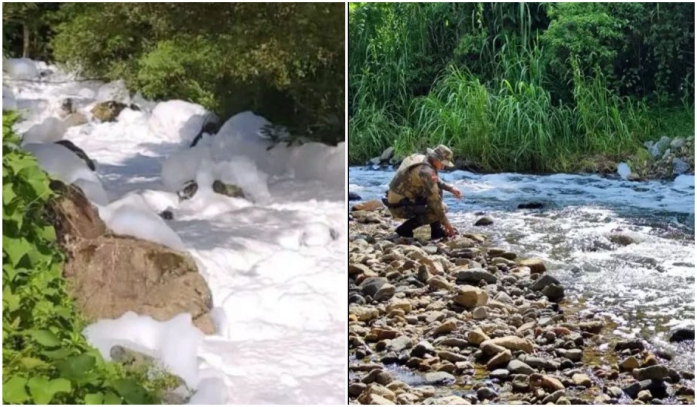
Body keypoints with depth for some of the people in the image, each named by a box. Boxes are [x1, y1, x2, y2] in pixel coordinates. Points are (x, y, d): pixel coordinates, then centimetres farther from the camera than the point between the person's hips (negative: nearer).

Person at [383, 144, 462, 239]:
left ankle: (437, 231, 11)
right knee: (440, 208, -14)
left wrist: (451, 188, 12)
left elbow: (436, 181, 25)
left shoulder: (421, 159, 5)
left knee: (437, 189, 13)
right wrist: (446, 223, -12)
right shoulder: (426, 171, -23)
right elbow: (434, 200, -21)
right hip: (400, 207, -10)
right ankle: (405, 228, -5)